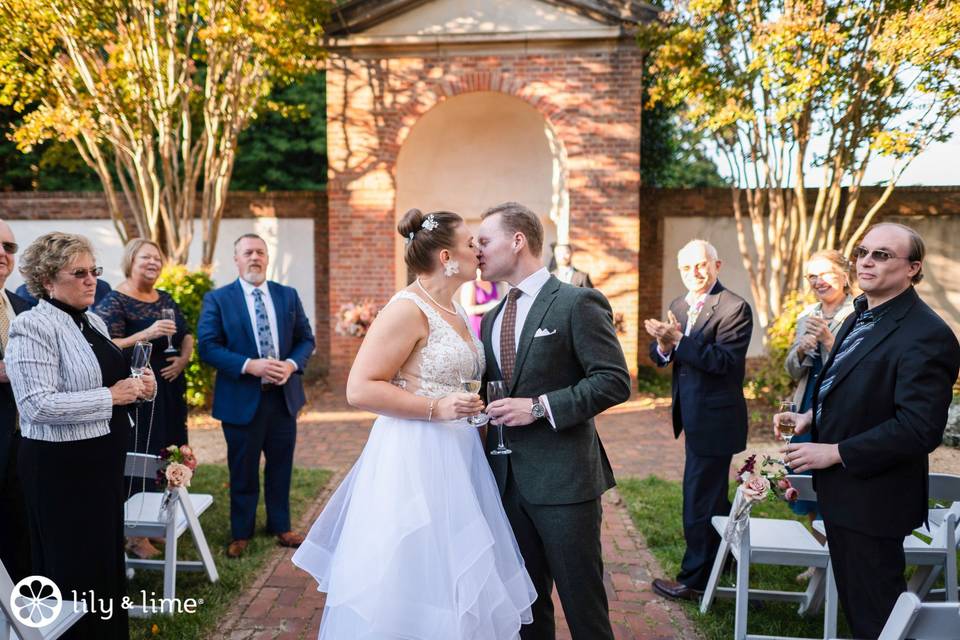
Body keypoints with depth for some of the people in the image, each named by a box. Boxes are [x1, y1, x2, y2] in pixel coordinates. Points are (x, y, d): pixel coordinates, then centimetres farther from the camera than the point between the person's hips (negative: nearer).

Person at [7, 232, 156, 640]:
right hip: (61, 466, -8)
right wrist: (111, 397, -22)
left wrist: (138, 384, 0)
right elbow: (37, 405, -25)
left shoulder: (93, 321, 9)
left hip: (102, 459, 8)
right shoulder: (32, 326, -16)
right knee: (75, 567, 7)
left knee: (107, 558, 20)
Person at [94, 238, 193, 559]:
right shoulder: (114, 301, -8)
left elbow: (186, 335, 16)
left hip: (169, 390, 7)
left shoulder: (165, 299, 13)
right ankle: (135, 534, 9)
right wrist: (147, 334, -28)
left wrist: (184, 358, -3)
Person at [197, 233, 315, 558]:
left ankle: (281, 527, 32)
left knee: (281, 467, 15)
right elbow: (208, 347, -11)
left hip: (283, 397, 3)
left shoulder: (288, 296, 6)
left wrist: (292, 364, -13)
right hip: (241, 398, -3)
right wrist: (250, 366, -22)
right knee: (243, 471, 11)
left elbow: (306, 338, 7)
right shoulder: (217, 299, -4)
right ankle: (241, 533, 30)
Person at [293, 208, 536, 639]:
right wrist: (435, 409, -22)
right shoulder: (408, 309, -15)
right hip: (416, 457, -8)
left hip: (455, 456, 9)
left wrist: (477, 407, 11)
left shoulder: (453, 309, 12)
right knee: (415, 580, 3)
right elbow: (359, 389, -19)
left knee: (451, 575, 16)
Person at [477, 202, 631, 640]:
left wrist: (540, 407, -19)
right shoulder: (492, 317, 13)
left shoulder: (578, 303, -9)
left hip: (563, 477, -6)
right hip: (508, 478, 7)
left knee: (581, 600, 7)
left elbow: (614, 381, -15)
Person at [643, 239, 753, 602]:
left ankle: (694, 579, 15)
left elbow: (723, 360, -24)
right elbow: (659, 357, 5)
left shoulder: (735, 308, -15)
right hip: (693, 415, 8)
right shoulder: (678, 306, 9)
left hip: (714, 418, -8)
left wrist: (678, 339, -28)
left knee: (699, 498, 0)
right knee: (712, 494, 24)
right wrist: (663, 346, -18)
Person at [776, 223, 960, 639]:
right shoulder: (860, 317, 8)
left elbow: (920, 429, -27)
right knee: (852, 600, 24)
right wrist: (811, 416, 3)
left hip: (872, 496, -9)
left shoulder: (926, 335, -21)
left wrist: (835, 452, -23)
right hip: (842, 491, 9)